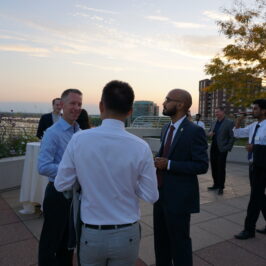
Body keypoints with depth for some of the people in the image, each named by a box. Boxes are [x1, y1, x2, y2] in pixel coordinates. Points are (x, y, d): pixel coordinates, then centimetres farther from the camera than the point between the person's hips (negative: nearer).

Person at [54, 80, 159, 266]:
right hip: (127, 235, 0)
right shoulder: (141, 147, -16)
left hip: (91, 234, 0)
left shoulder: (78, 140, -15)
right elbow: (151, 196, -9)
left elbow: (62, 185, -6)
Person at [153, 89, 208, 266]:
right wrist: (159, 161, 0)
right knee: (160, 240, 20)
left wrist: (169, 164, -21)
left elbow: (202, 166, -17)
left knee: (179, 243, 9)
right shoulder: (166, 128, 9)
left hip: (179, 197, -7)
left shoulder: (195, 131, -15)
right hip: (161, 193, 8)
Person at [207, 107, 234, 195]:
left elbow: (232, 137, -8)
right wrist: (209, 133, -3)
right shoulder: (214, 122, 13)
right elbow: (210, 132, 21)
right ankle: (216, 184, 24)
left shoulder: (229, 123, -7)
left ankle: (221, 187, 13)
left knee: (221, 169, 1)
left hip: (222, 149, -6)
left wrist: (228, 148, -13)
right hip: (213, 148, 6)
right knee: (214, 167, 11)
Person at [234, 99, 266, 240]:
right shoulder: (253, 126, 9)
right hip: (253, 164, 8)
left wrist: (254, 147, -21)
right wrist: (238, 121, 4)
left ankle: (249, 229, 10)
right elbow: (237, 133, 18)